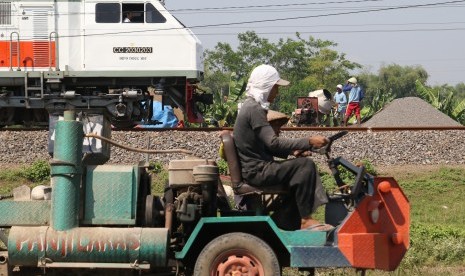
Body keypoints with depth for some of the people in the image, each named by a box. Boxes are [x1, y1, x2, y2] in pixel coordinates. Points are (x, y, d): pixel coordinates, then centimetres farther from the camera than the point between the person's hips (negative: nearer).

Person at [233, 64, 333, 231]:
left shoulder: (251, 107, 18)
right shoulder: (254, 109, -15)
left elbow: (267, 146, 19)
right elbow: (273, 142, -24)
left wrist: (292, 150, 5)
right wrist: (308, 142, -23)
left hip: (255, 168, 11)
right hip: (257, 171, -11)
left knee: (299, 174, 16)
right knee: (305, 165, -18)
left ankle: (291, 225, 14)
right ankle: (305, 220, -16)